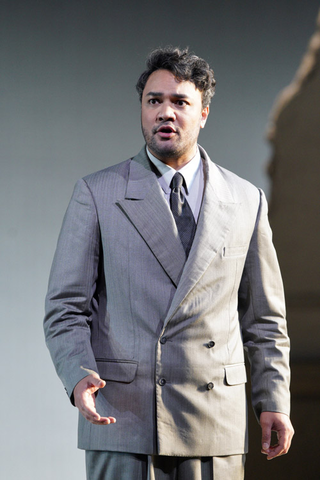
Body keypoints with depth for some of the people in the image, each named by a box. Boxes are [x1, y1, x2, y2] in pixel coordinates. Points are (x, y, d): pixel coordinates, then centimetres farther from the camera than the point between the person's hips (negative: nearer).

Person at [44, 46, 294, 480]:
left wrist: (273, 403, 5)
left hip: (215, 427, 2)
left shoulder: (246, 202, 10)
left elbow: (264, 317, 14)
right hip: (120, 415, -2)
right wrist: (79, 377, -17)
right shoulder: (96, 195, 4)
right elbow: (65, 309, 1)